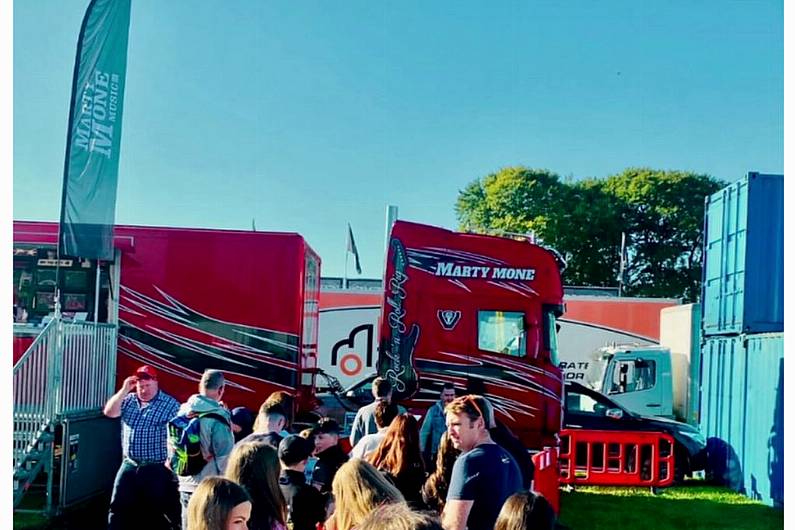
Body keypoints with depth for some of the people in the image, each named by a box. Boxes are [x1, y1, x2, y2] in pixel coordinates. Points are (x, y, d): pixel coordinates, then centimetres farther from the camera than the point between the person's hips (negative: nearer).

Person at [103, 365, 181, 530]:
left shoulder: (171, 405, -6)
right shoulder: (129, 400, 8)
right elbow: (109, 412, -6)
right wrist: (124, 390, -13)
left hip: (157, 469, -4)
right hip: (129, 465, 4)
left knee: (160, 512, 5)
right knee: (119, 507, 8)